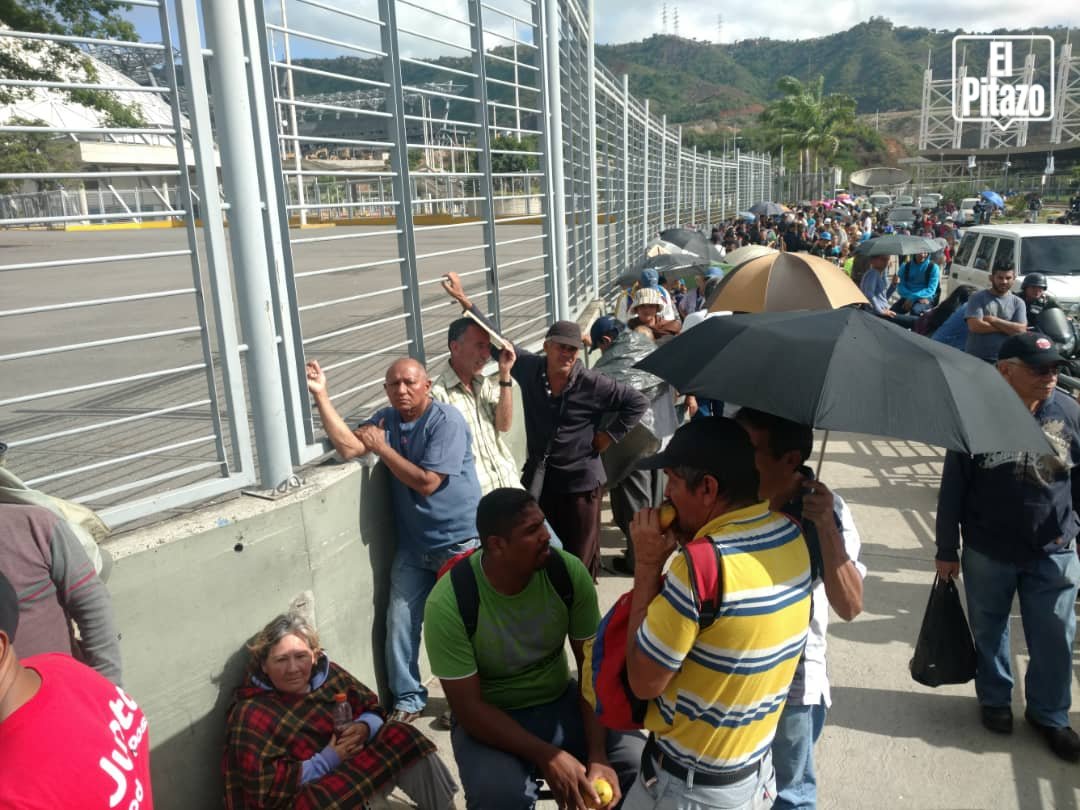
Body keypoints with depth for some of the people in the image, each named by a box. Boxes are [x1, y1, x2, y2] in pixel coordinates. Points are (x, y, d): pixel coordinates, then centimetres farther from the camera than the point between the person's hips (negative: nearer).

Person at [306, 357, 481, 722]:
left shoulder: (446, 421, -16)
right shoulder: (386, 418, 5)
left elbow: (426, 482, -22)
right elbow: (348, 447, -11)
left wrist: (381, 447, -15)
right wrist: (321, 396, -17)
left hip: (459, 542, -5)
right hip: (413, 545, 5)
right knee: (400, 624, 7)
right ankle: (407, 700, 25)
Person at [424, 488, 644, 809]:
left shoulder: (569, 572, -16)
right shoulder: (448, 603, -24)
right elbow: (468, 708, -19)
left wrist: (598, 755, -20)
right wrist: (546, 756, -26)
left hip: (561, 703, 4)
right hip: (489, 720, -3)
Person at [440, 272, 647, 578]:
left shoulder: (592, 384, -15)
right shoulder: (529, 368, -6)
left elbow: (638, 402, -7)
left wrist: (610, 435, -9)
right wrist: (464, 300, -1)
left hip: (580, 481, -3)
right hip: (537, 477, 4)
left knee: (579, 558, 8)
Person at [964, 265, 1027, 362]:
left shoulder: (1018, 302, 7)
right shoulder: (978, 298, -1)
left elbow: (1021, 329, -6)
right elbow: (975, 326, -14)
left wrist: (992, 320, -11)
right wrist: (1008, 327, -9)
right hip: (976, 358, -2)